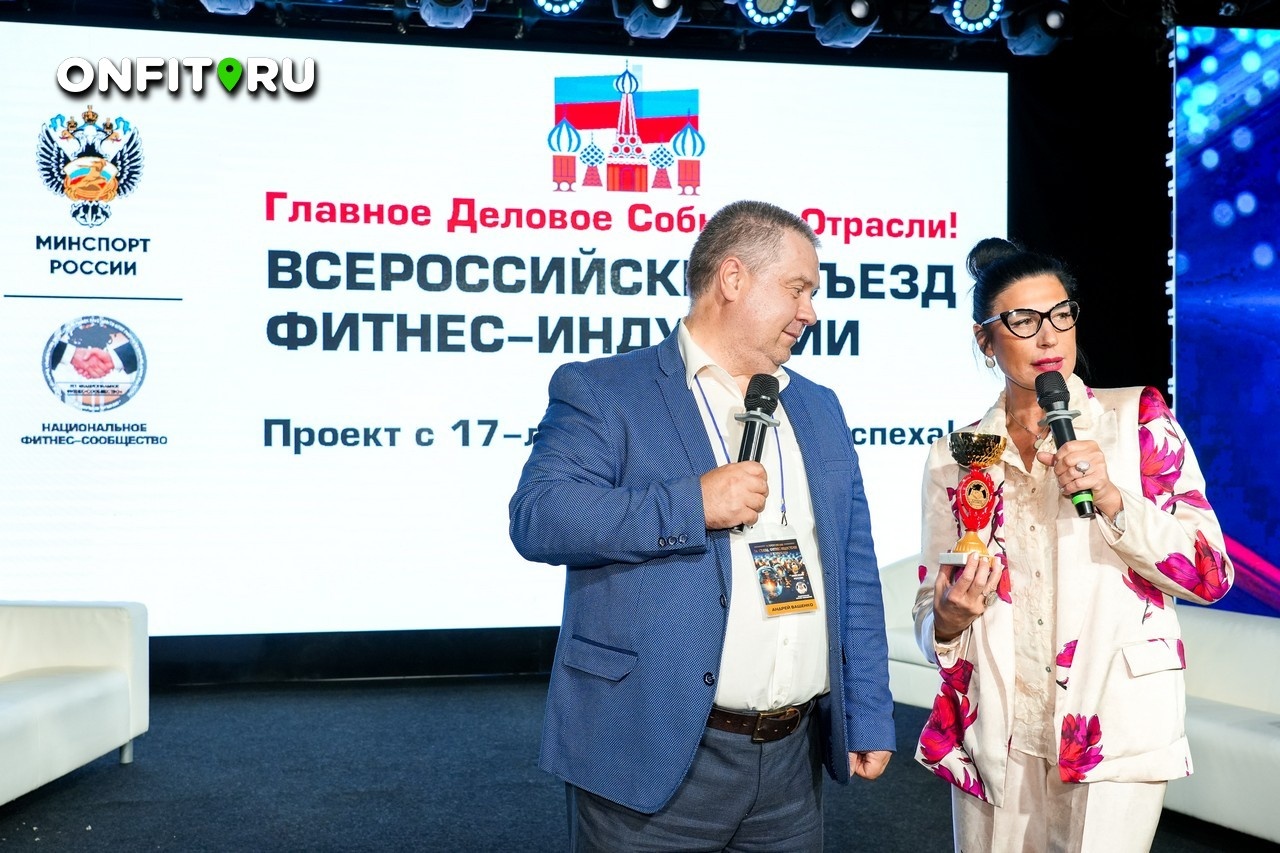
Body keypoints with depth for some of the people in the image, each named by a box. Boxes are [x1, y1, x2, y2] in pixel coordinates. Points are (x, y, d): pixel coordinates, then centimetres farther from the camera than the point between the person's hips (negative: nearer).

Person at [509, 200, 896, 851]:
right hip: (654, 757, -5)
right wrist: (693, 504, -21)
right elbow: (536, 517, -17)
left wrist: (869, 719, 8)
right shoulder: (601, 390, -4)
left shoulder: (820, 409, 14)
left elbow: (855, 572, 13)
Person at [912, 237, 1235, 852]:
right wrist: (948, 621, -14)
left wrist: (1111, 500, -18)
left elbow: (1211, 575, -4)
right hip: (996, 746, 2)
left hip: (1113, 735, -2)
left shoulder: (1137, 419, 0)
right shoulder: (954, 458, 5)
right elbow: (932, 624, 9)